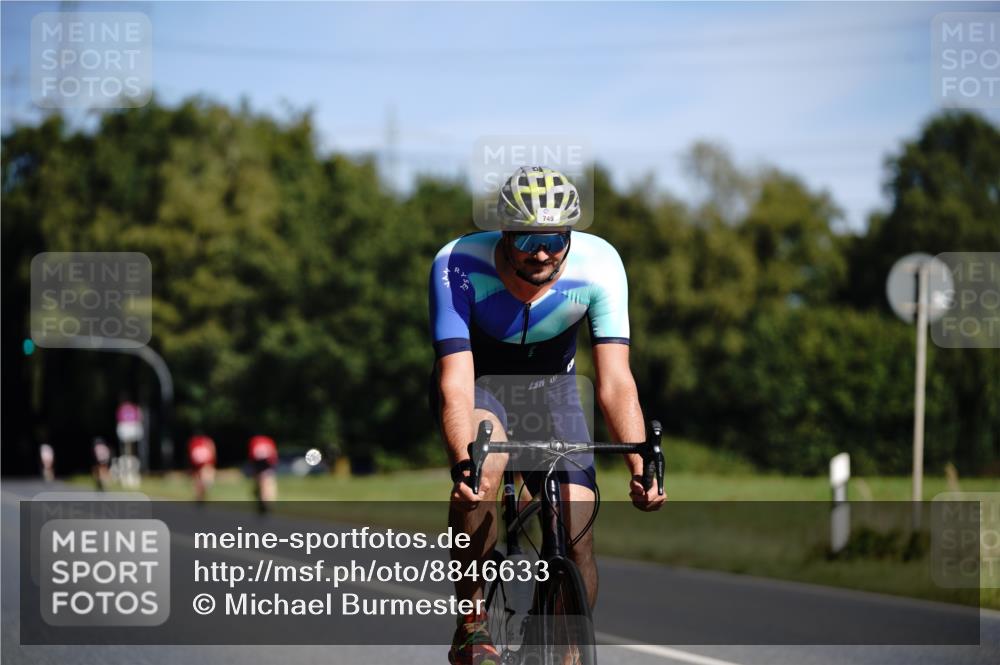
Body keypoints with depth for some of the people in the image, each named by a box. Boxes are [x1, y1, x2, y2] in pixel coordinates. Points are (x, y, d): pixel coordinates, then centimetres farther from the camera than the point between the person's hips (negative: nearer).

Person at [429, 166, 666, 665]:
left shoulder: (598, 264, -28)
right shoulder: (458, 266, -32)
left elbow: (615, 380, -31)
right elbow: (456, 383, -37)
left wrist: (640, 466, -45)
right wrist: (463, 465, -53)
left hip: (550, 387, 2)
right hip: (477, 383, -2)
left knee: (576, 533, -12)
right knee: (486, 462, -34)